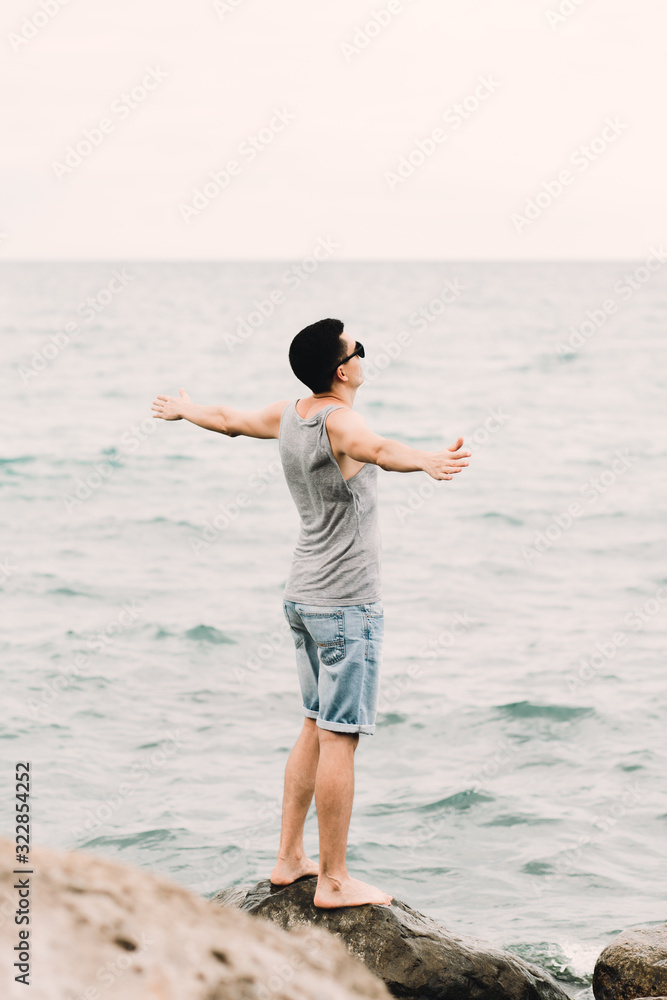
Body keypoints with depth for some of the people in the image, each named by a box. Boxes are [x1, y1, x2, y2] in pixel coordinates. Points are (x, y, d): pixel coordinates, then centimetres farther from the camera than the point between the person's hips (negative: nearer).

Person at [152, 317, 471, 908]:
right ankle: (334, 881, -1)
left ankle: (290, 858, 24)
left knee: (316, 729, 18)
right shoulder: (338, 420, -18)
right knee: (339, 739, -5)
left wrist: (183, 411, 48)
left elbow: (231, 421, 26)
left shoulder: (289, 417, 7)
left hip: (302, 595, 9)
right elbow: (377, 449, -41)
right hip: (346, 604, -9)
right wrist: (428, 462, -61)